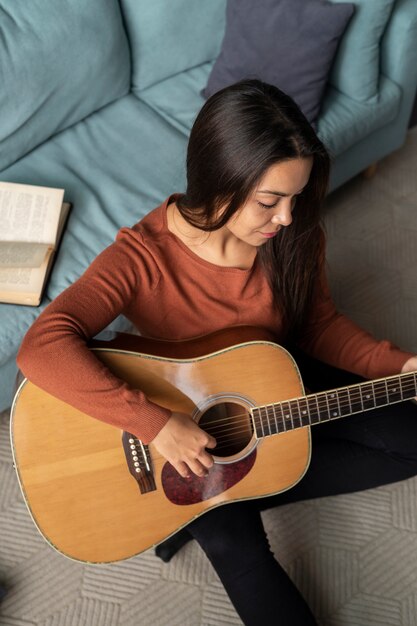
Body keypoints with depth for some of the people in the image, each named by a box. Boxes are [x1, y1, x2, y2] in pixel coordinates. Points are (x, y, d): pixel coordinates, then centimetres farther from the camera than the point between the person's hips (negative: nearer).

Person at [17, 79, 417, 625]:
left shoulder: (295, 233, -17)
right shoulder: (145, 255, -29)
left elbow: (319, 324, -1)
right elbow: (41, 349, -40)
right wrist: (156, 424, -43)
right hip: (187, 415, -5)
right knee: (239, 552, -24)